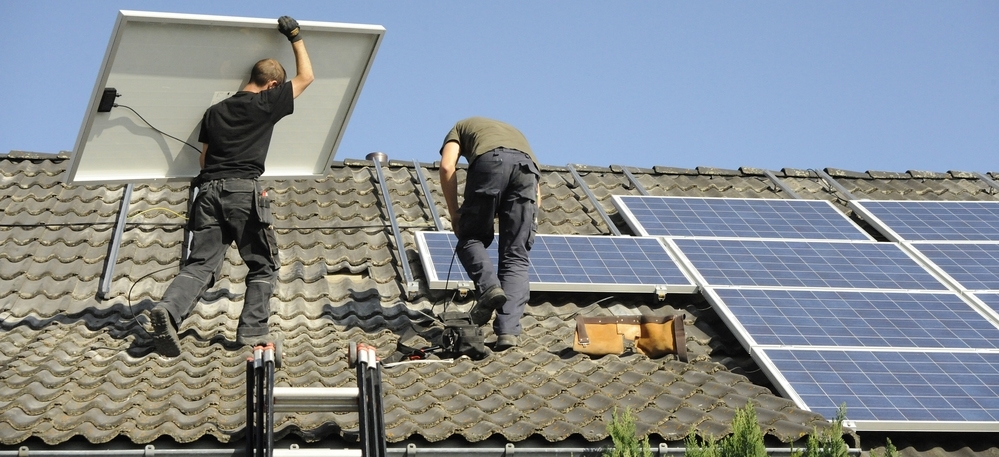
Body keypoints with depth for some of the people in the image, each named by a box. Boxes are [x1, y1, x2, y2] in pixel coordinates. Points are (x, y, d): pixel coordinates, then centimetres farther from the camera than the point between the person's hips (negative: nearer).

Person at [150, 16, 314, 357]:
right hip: (244, 192, -5)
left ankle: (170, 308, -25)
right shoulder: (266, 103, 6)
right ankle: (253, 329, -5)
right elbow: (306, 77, 16)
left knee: (200, 264, -1)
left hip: (209, 189, 5)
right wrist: (295, 37, 26)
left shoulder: (215, 112, 21)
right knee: (263, 265, 6)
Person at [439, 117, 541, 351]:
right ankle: (508, 331, -9)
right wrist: (531, 221, 35)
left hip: (489, 161, -3)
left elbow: (447, 167, 14)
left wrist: (455, 214, 17)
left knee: (471, 238, 15)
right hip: (527, 167, 3)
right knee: (516, 258, 5)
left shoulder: (461, 127, 35)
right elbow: (537, 190, 34)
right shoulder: (514, 131, 45)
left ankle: (488, 286, -13)